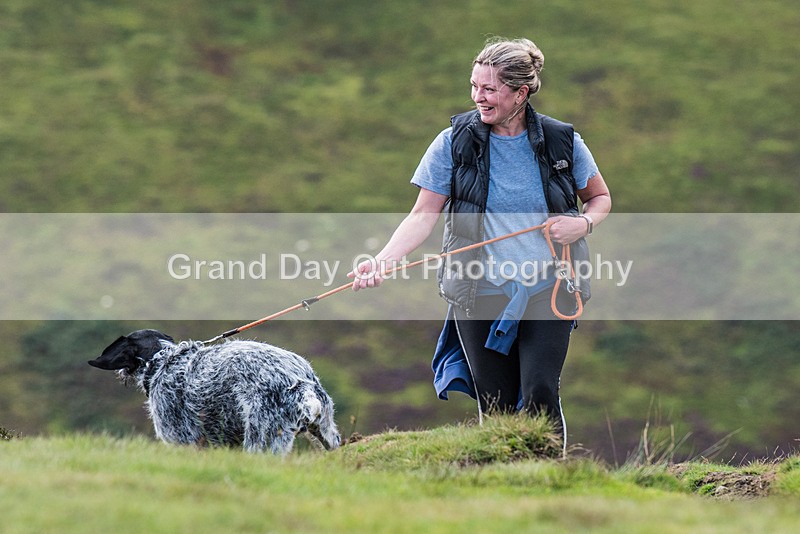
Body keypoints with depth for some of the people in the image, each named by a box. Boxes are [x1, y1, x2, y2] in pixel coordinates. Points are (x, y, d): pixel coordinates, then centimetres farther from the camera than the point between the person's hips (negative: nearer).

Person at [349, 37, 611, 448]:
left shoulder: (562, 141, 0)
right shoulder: (455, 142, -2)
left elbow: (600, 197, 15)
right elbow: (423, 215, -4)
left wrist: (583, 223, -8)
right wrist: (383, 260, -19)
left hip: (547, 291, -1)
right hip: (480, 294, 1)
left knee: (540, 394, -15)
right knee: (495, 406, 2)